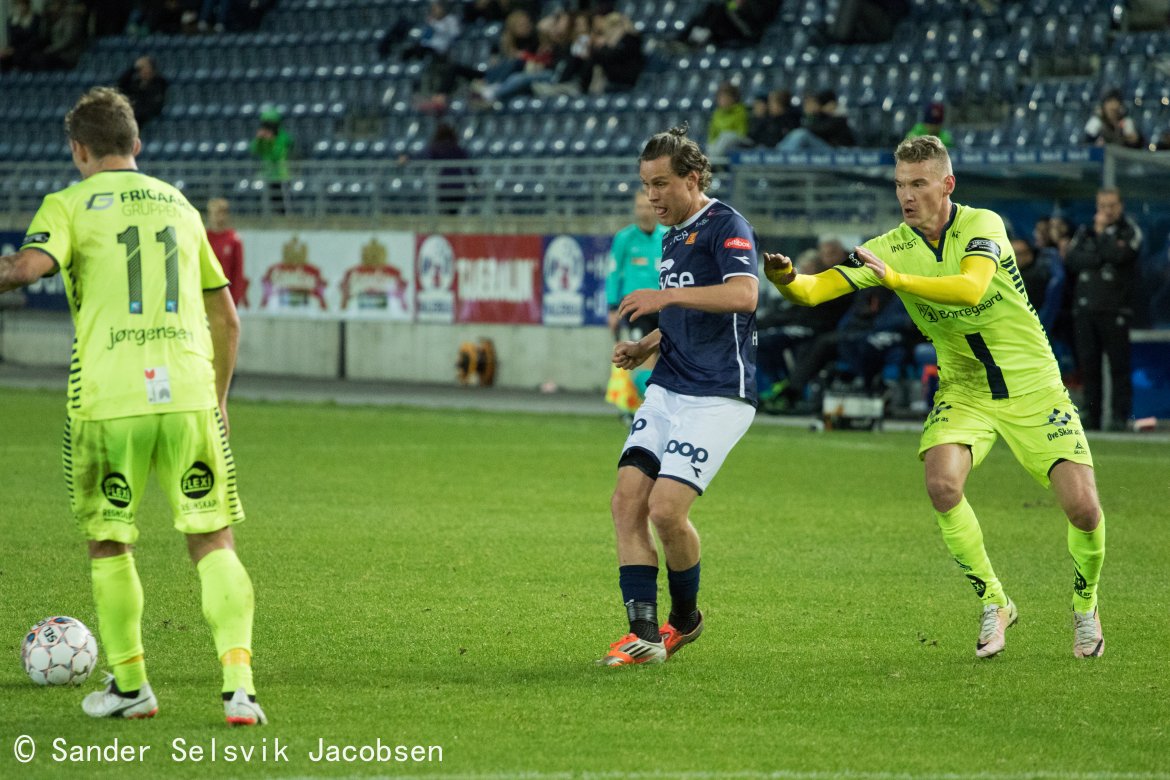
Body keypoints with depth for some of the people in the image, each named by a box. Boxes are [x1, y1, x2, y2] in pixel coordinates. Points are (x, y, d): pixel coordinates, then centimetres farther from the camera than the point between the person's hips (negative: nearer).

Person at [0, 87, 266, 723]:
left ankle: (129, 686, 22)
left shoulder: (70, 205, 5)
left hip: (108, 400, -3)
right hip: (189, 392, 3)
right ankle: (239, 685, -9)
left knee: (108, 542, 15)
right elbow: (227, 320, 23)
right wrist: (217, 401, 33)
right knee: (213, 541, 6)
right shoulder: (179, 206, 19)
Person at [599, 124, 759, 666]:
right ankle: (644, 635, -6)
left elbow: (743, 295, -27)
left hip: (717, 396, -9)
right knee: (627, 499, -7)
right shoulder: (673, 237, 19)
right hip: (667, 390, 9)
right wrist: (645, 347, 15)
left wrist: (667, 296, -30)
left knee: (666, 509, -16)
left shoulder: (726, 226, -9)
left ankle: (685, 617, 10)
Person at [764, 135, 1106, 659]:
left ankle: (1085, 606, 20)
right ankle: (993, 605, -4)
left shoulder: (982, 225, -17)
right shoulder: (891, 247, -8)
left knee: (1082, 508, -12)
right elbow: (815, 290, -17)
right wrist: (785, 276, -39)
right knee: (942, 483, -25)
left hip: (1032, 386, -2)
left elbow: (973, 287, -37)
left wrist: (895, 278, -44)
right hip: (964, 389, 2)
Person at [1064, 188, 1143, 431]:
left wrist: (1102, 231, -2)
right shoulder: (1084, 232, 17)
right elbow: (1070, 260, 2)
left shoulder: (1130, 231, 6)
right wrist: (1099, 258, -9)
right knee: (1088, 364, 3)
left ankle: (1120, 416, -7)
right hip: (1085, 308, 4)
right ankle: (1091, 415, 8)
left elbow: (1118, 255, -13)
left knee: (1119, 363, -8)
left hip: (1115, 310, -4)